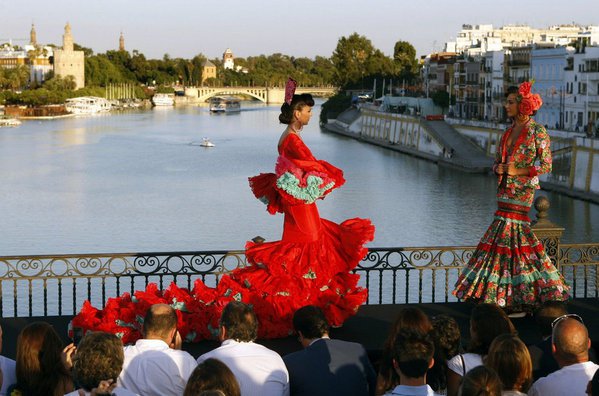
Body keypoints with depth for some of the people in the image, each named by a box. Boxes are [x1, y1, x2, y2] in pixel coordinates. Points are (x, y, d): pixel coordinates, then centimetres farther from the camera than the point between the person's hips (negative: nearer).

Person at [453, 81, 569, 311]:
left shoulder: (537, 132, -6)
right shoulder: (509, 131, 16)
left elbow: (546, 165, -8)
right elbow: (497, 160, 20)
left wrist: (518, 171, -16)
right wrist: (498, 168, -3)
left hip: (522, 190, -7)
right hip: (505, 189, 7)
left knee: (509, 229, -12)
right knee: (515, 232, 5)